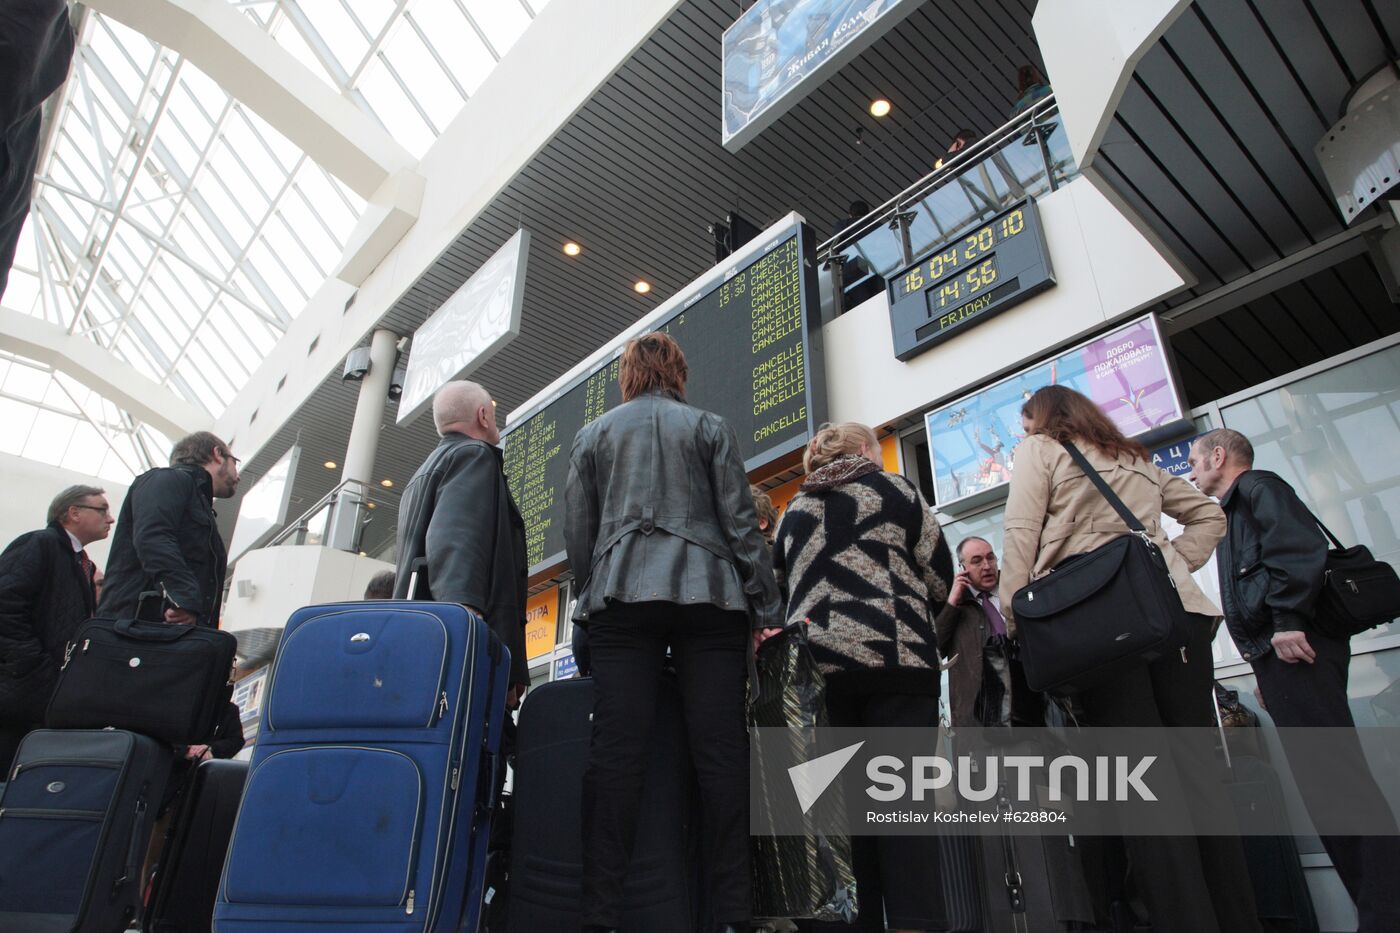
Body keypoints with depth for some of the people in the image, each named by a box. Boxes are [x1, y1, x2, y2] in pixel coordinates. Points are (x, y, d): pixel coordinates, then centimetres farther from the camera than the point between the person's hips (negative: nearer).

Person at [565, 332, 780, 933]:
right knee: (721, 752, -4)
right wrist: (767, 610, 6)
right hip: (708, 593, -1)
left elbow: (576, 534, 13)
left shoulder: (593, 434, 18)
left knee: (616, 753, -5)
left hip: (621, 596, 2)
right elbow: (740, 523, 5)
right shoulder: (710, 427, 13)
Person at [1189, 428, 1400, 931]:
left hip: (1294, 645, -10)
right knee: (1321, 786, 6)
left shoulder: (1257, 485, 3)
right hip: (1279, 656, 10)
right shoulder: (1235, 513, 31)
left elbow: (1300, 547, -15)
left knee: (1338, 776, -14)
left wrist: (1287, 619, -22)